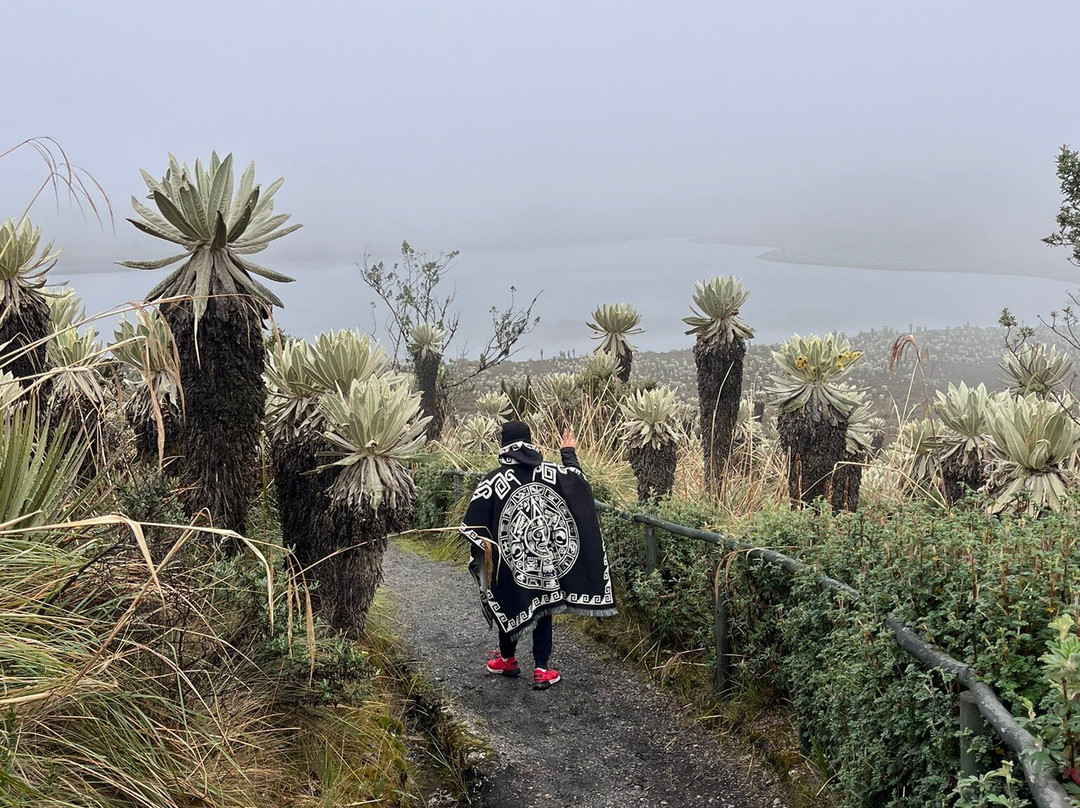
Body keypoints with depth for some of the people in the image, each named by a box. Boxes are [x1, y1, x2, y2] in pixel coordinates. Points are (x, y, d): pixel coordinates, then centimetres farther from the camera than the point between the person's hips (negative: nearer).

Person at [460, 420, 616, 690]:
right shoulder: (550, 472, -6)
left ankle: (507, 659, 33)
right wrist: (569, 453, 26)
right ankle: (541, 670, 8)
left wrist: (482, 551, 0)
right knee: (542, 608, 10)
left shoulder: (495, 480, -13)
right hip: (547, 560, 2)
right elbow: (578, 480, 12)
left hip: (510, 561, -2)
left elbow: (473, 524, -15)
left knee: (510, 605, 16)